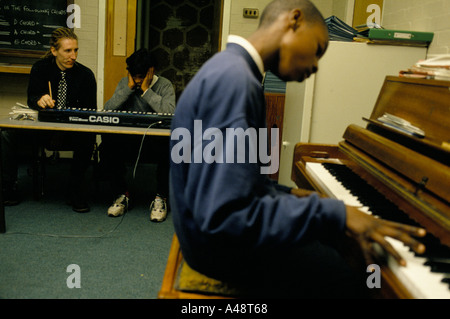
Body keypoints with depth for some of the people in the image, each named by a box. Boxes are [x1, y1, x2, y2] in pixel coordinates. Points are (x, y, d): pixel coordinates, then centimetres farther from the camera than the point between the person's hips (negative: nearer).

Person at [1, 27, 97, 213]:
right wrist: (40, 100, -25)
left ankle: (75, 191, -17)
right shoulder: (40, 68, 4)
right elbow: (31, 98, 0)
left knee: (87, 139, -36)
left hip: (73, 130, -2)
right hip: (42, 127, 2)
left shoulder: (85, 75, -1)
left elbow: (90, 111, -1)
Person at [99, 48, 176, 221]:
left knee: (169, 150, -34)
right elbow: (107, 110, -4)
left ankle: (160, 198, -9)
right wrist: (129, 88, -9)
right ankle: (122, 194, -3)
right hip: (128, 139, 3)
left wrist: (146, 91, -15)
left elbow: (170, 114, -21)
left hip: (155, 140, -2)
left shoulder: (164, 85, 0)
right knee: (107, 146, -26)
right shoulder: (125, 83, 10)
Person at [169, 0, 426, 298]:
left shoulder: (235, 70, 9)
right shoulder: (232, 78, -25)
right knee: (355, 282, -10)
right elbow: (223, 217, -32)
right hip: (221, 245, -10)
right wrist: (335, 214, -28)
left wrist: (286, 194, 8)